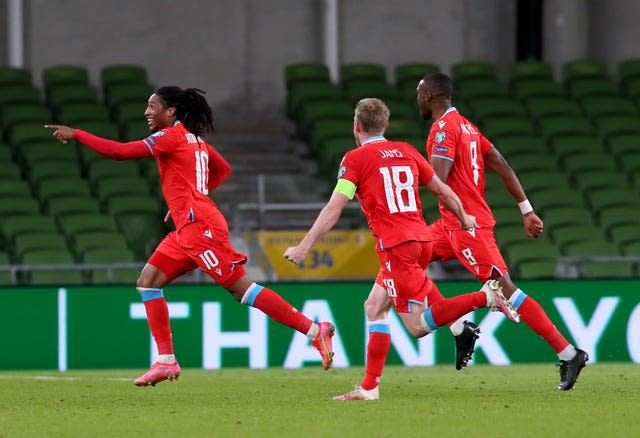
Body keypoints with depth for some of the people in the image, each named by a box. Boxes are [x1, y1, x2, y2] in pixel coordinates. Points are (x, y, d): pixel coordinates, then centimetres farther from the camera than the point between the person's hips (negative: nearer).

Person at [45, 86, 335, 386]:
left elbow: (120, 151, -14)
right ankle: (166, 361, 4)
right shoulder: (194, 139, 18)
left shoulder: (171, 136, -9)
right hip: (188, 229, 10)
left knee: (241, 288, -11)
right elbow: (224, 169, 29)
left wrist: (75, 134, -7)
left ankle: (315, 330, -12)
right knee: (148, 281, 7)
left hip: (199, 226, -10)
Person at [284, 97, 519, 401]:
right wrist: (464, 220, 39)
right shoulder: (406, 151, 16)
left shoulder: (355, 159, -1)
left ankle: (486, 297, -22)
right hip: (421, 239, 7)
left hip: (396, 247, -7)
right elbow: (443, 191, 21)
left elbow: (333, 209, -8)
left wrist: (304, 248, -5)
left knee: (418, 326, -9)